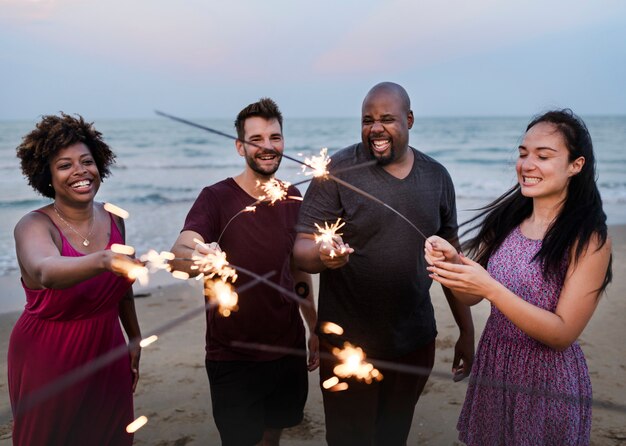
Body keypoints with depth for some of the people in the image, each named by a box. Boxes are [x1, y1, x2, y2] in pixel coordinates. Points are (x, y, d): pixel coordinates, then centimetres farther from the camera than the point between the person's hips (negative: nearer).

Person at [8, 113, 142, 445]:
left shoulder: (113, 219, -3)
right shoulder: (34, 226, -18)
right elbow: (46, 272, -41)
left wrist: (135, 338, 15)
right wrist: (104, 260, -59)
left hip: (107, 355, 4)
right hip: (48, 362, -4)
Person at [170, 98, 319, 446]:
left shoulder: (292, 198, 0)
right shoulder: (216, 198, -15)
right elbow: (178, 257, -31)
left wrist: (315, 328, 11)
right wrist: (197, 258, -53)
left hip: (287, 350, 4)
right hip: (233, 357, -4)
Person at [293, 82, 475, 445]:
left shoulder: (437, 177, 2)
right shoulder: (338, 171, -10)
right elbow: (302, 248, -12)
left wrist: (467, 331, 10)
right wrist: (322, 254, -36)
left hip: (416, 343, 4)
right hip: (349, 345, -3)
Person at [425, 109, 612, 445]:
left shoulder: (589, 239, -15)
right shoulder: (505, 219, -1)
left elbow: (563, 334, -19)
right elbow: (470, 297, 2)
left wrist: (491, 289, -29)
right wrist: (451, 262, -19)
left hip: (547, 383, -4)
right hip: (491, 370, 5)